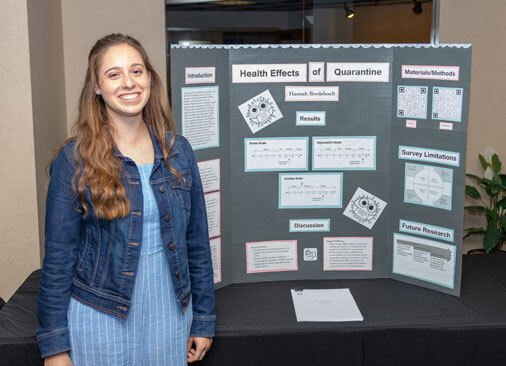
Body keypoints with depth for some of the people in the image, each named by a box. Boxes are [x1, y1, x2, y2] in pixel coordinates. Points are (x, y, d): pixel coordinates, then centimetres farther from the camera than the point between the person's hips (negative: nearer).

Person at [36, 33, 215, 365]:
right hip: (100, 318, -3)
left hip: (170, 313, 3)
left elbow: (197, 242, 6)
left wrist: (203, 321, 7)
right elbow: (58, 257, -6)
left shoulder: (178, 151, 1)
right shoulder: (75, 160, -9)